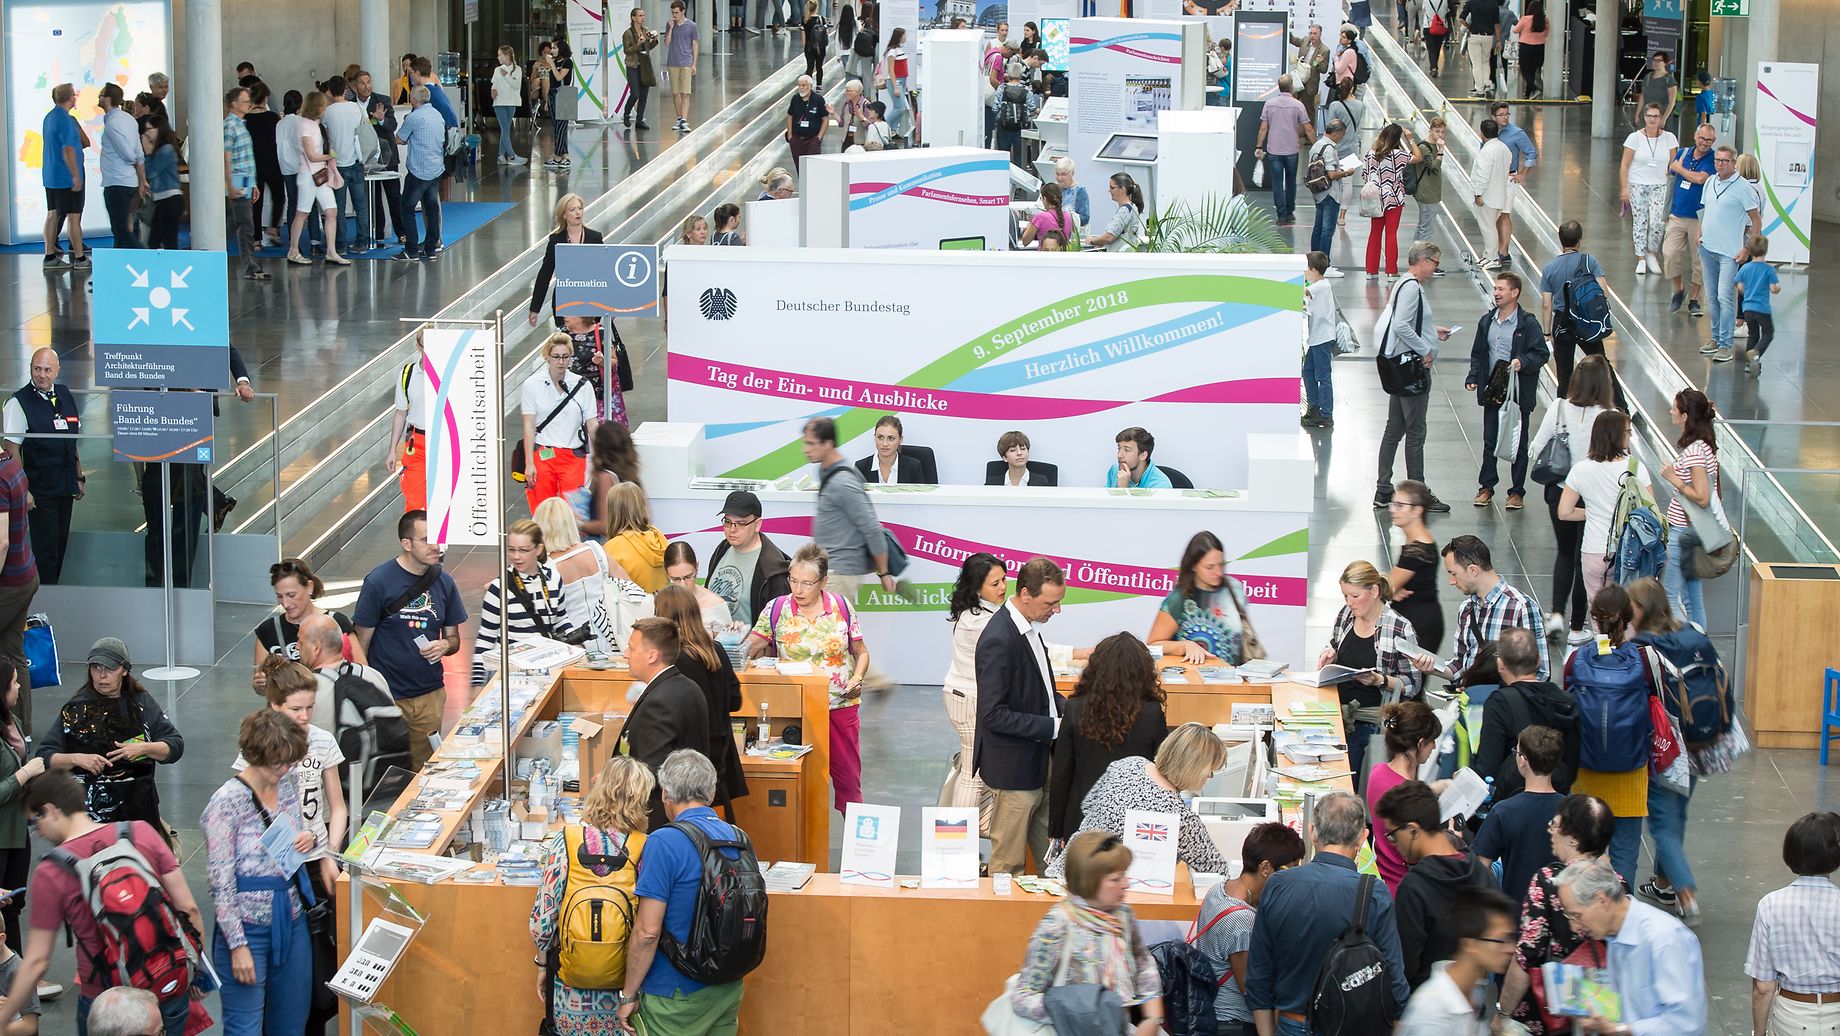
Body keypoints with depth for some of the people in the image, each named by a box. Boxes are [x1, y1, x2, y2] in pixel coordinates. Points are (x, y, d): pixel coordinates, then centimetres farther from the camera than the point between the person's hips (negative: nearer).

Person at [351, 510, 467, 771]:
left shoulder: (444, 583, 5)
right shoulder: (379, 582, -9)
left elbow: (454, 639, 14)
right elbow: (362, 642, -5)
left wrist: (444, 645, -9)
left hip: (430, 695, 4)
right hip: (387, 696, -4)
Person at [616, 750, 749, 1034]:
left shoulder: (665, 843, -17)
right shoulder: (739, 838, 4)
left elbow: (647, 932, -18)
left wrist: (629, 995, -9)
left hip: (676, 999, -7)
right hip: (729, 990, 7)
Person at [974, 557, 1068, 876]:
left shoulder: (1029, 627, 6)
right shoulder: (998, 640, -24)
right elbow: (994, 715, -25)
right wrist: (1053, 727, -23)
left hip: (1038, 763, 9)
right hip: (1013, 769, -9)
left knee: (1051, 857, 17)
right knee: (1008, 862, 5)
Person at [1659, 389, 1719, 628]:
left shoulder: (1694, 451, -22)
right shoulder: (1704, 445, 8)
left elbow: (1702, 497, -25)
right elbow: (1712, 492, 15)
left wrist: (1673, 478, -17)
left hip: (1683, 533, -10)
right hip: (1693, 532, 10)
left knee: (1668, 597, -4)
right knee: (1692, 597, 15)